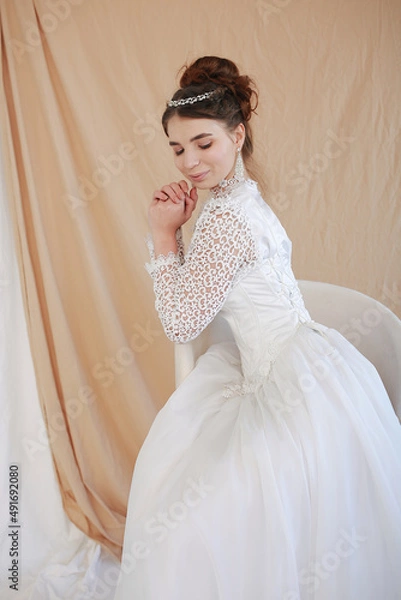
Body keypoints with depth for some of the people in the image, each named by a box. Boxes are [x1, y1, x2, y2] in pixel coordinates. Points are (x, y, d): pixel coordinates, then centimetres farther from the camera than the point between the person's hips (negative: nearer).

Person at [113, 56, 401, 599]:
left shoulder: (224, 220, -21)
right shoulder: (243, 197, 10)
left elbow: (181, 323, -13)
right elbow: (195, 289, 16)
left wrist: (165, 234, -8)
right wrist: (170, 228, 2)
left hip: (296, 389, -10)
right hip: (304, 366, 10)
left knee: (193, 525, -6)